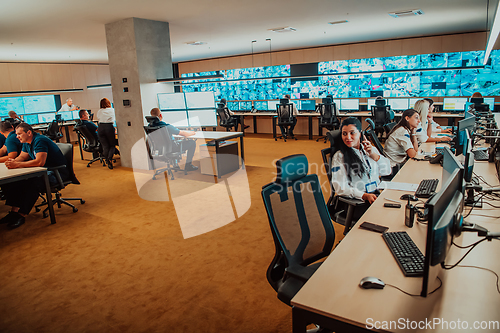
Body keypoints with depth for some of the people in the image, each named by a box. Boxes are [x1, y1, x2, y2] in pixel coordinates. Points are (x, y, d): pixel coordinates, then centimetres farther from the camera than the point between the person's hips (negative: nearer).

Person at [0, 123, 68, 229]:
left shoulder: (40, 141, -20)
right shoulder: (27, 143, 11)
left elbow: (40, 162, -31)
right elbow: (22, 157, 13)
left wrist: (17, 165, -29)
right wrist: (13, 161, -11)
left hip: (57, 172, -9)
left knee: (33, 184, -35)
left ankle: (21, 215, -26)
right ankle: (14, 211, -8)